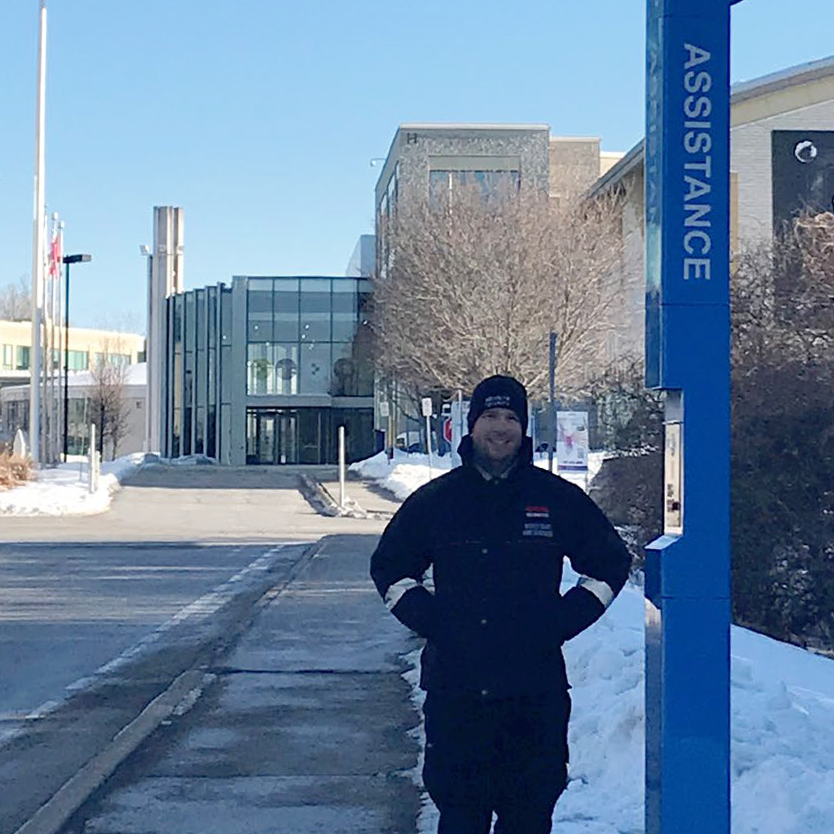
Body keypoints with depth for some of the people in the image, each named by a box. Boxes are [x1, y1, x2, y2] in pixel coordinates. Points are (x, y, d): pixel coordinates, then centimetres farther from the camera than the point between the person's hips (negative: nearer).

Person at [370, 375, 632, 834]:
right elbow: (389, 567, 18)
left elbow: (610, 563, 14)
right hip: (454, 684, 0)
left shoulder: (559, 499, 5)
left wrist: (563, 621, 3)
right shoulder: (435, 499, 7)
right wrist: (427, 619, 3)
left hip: (537, 690, 0)